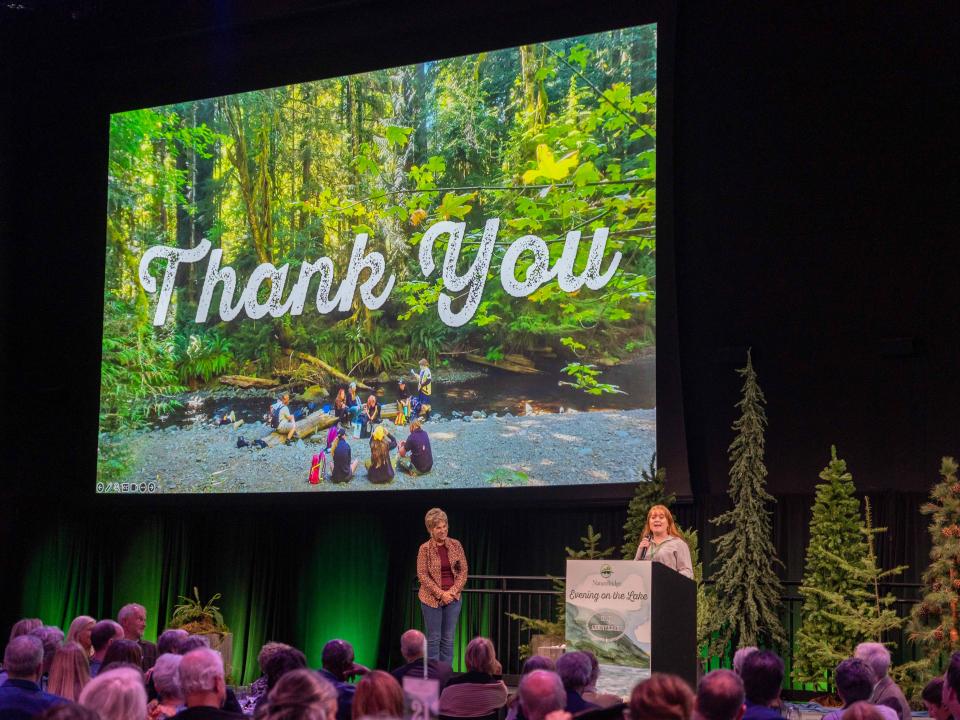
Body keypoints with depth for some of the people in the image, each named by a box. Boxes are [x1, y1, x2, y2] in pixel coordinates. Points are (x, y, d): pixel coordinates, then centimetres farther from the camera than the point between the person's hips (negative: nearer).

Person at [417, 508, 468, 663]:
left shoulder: (455, 545, 0)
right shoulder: (425, 548, -9)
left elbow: (463, 571, 3)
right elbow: (422, 575, -10)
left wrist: (453, 591, -9)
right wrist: (441, 594, -15)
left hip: (453, 598, 3)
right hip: (432, 598, -3)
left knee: (448, 639, 7)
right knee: (434, 638, 3)